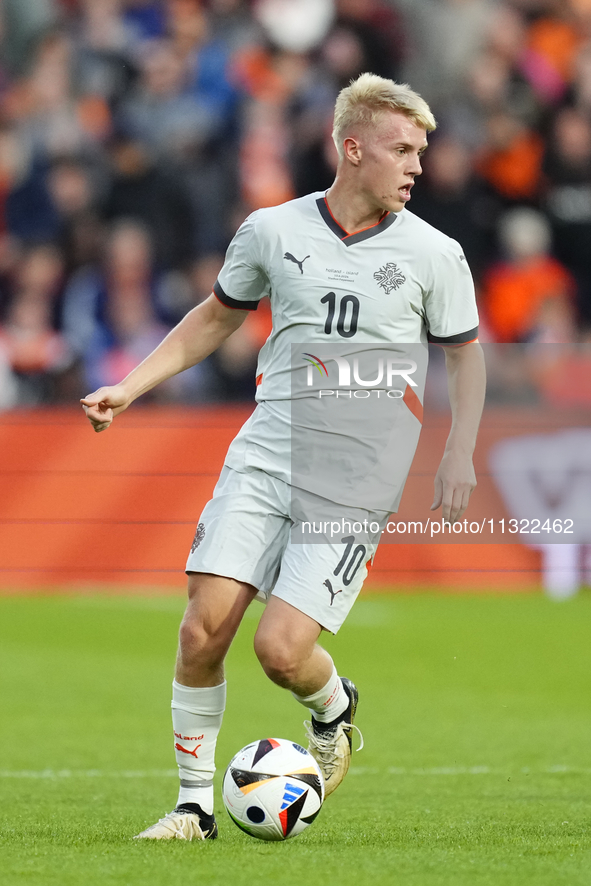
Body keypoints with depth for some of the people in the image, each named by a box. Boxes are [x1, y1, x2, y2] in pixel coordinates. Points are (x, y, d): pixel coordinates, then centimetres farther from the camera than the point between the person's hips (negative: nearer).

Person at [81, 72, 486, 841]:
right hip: (262, 460, 2)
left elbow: (466, 352, 13)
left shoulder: (434, 255, 0)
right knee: (204, 628, -10)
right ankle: (195, 804, 6)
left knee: (281, 649, -14)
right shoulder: (272, 230, 4)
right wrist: (129, 387, 12)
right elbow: (216, 317, 19)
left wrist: (459, 453, 0)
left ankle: (334, 709, 22)